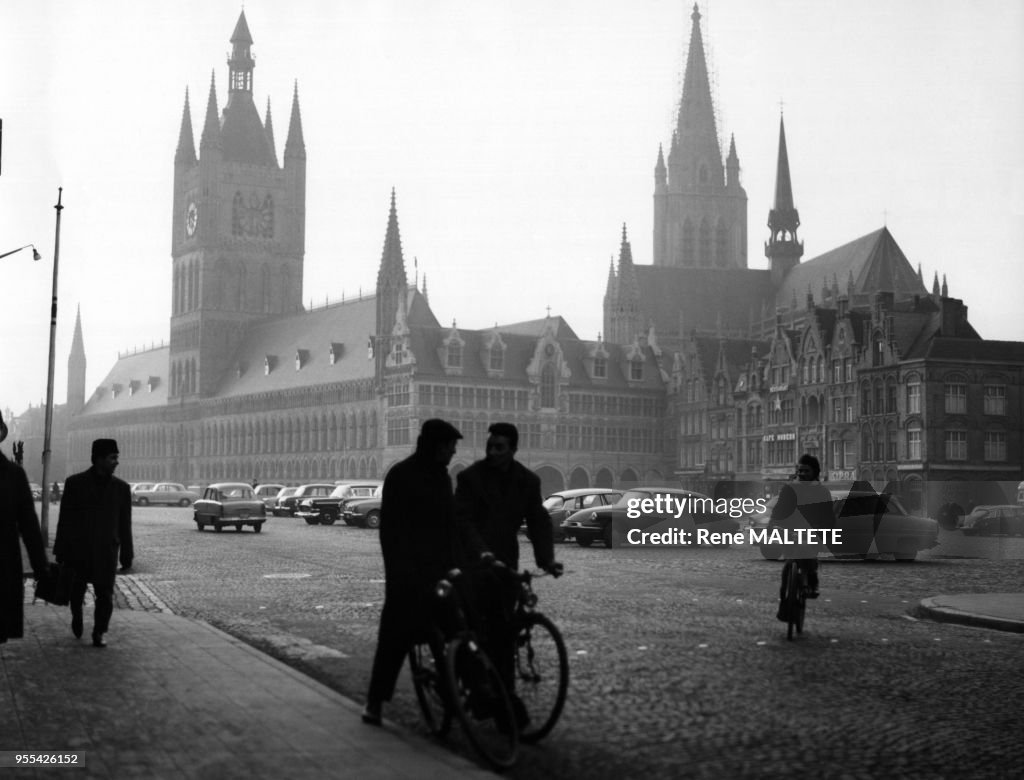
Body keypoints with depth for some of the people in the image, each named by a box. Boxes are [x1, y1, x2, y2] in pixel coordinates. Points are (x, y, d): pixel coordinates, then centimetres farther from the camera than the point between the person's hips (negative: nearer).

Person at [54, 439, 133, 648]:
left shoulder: (121, 488, 3)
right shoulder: (75, 483, -1)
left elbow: (124, 525, 5)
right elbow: (65, 519, 0)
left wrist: (127, 557, 4)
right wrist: (60, 552, -2)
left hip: (106, 552, 0)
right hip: (78, 550, 0)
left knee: (105, 595, -7)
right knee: (76, 590, 13)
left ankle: (98, 634, 4)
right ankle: (77, 616, 41)